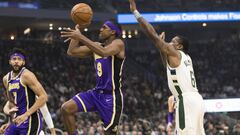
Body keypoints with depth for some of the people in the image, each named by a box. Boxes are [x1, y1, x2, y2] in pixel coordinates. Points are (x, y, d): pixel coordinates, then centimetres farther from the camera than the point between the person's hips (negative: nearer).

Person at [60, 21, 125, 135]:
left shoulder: (118, 43, -9)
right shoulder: (96, 46, 13)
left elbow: (104, 52, -32)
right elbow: (72, 51, 11)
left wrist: (81, 37, -33)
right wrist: (77, 30, 7)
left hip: (111, 96, -7)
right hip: (97, 92, 7)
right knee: (66, 109, -7)